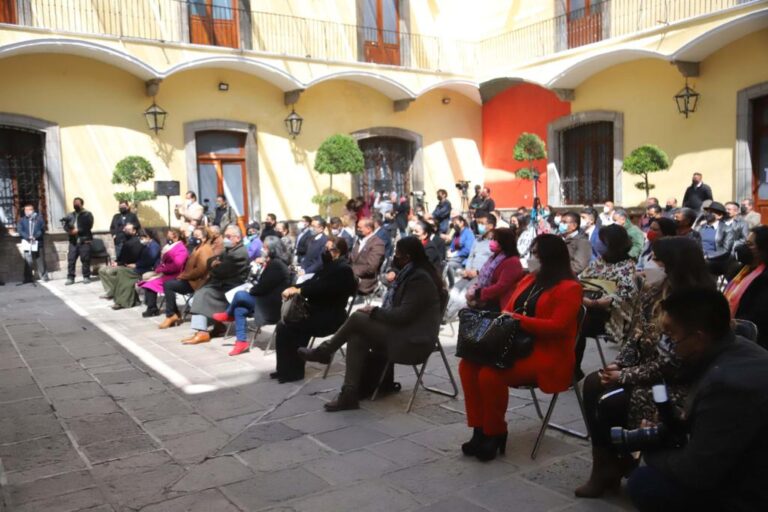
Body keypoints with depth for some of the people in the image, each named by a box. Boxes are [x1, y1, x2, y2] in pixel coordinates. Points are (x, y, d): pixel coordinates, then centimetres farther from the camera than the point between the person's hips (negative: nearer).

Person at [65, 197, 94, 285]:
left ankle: (86, 277, 5)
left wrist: (78, 231, -15)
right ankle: (70, 278, 4)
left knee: (85, 259, -4)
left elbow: (88, 226, -9)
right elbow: (66, 226, 13)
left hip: (85, 240, -4)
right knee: (71, 259, -1)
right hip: (73, 241, 4)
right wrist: (69, 230, -9)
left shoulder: (87, 214, 3)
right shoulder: (70, 215, 19)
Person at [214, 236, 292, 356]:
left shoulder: (276, 265, -18)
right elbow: (261, 282, 18)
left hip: (271, 305, -10)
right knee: (239, 310, -4)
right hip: (266, 301, 10)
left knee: (240, 295, -15)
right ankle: (242, 342, -4)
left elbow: (263, 288, -20)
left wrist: (250, 291, -3)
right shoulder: (272, 262, 14)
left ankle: (228, 315, 15)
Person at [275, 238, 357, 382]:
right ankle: (286, 368, 2)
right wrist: (294, 288, -5)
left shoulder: (343, 269, -15)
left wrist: (298, 290, -20)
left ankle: (292, 371, -6)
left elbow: (322, 288, -25)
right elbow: (313, 282, 12)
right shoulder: (331, 266, 15)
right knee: (283, 324, -7)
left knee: (286, 327, -19)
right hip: (318, 311, 9)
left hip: (330, 317, -9)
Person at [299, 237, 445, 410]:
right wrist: (376, 312, 2)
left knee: (357, 317, -13)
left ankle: (323, 351, 7)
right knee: (357, 337, -9)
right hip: (402, 332, 9)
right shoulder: (411, 273, 14)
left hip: (413, 341, -9)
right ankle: (350, 394, -11)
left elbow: (403, 315, -23)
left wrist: (374, 311, -10)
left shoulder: (420, 279, -18)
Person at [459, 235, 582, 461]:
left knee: (490, 374, -30)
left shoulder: (569, 288, -7)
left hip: (545, 356, -8)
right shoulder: (527, 280, 17)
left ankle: (495, 434, -8)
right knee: (468, 364, -15)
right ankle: (480, 430, -9)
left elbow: (557, 327, -18)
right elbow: (508, 311, 21)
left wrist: (518, 319, -22)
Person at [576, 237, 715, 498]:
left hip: (677, 384, -8)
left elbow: (670, 364, -22)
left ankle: (615, 465, 9)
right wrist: (618, 364, -6)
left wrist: (625, 376, -17)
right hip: (647, 371, 8)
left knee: (610, 402, -19)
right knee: (593, 383, -10)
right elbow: (637, 333, 9)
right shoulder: (655, 291, 3)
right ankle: (606, 466, -2)